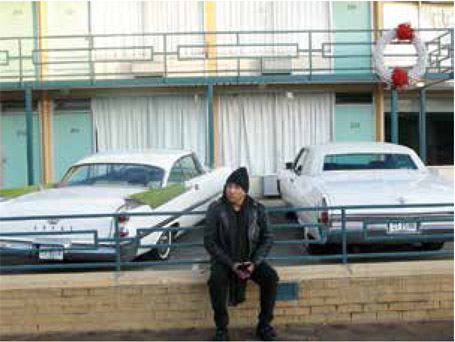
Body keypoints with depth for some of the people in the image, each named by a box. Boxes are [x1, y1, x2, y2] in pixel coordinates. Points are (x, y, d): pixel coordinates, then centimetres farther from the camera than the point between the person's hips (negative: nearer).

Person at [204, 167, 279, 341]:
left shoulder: (257, 209, -4)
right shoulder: (216, 209, -11)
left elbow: (267, 238, 0)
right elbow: (209, 241, -11)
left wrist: (254, 262, -15)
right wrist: (231, 264, -20)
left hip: (251, 259, 2)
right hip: (224, 260, -2)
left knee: (271, 277, -24)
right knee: (216, 280, -32)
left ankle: (264, 325, -6)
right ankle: (221, 328, -14)